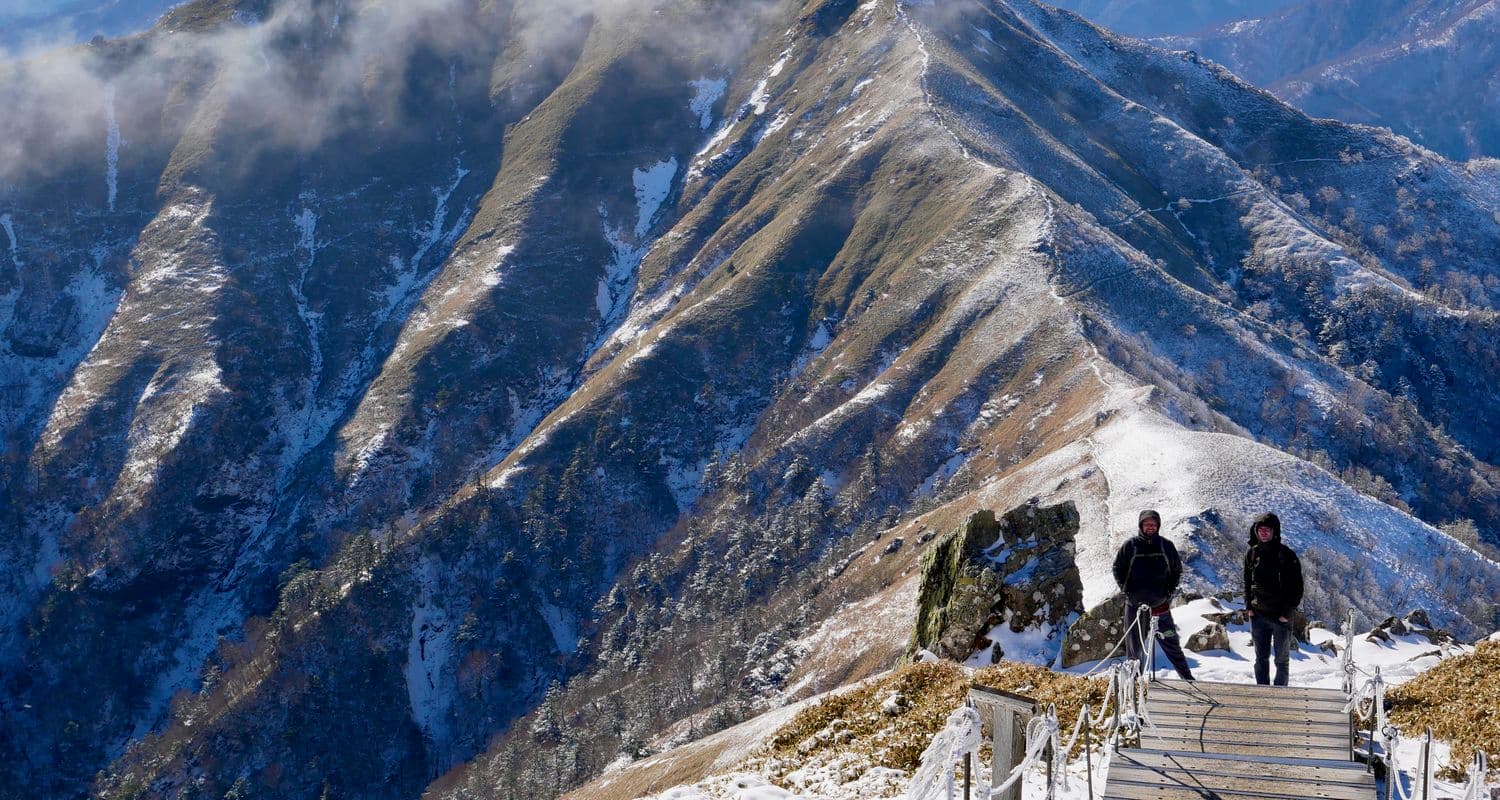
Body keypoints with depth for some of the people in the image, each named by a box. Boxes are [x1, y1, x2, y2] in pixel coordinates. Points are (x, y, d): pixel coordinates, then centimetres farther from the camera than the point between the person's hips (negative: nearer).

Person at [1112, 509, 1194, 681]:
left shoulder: (1166, 546, 4)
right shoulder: (1130, 546, 0)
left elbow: (1177, 570, 12)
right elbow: (1118, 568, 8)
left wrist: (1169, 591, 1)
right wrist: (1126, 590, -2)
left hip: (1160, 603, 0)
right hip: (1135, 603, 0)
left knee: (1170, 641, 1)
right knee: (1134, 644, 6)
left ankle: (1187, 677, 7)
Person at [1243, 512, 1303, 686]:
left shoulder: (1286, 555, -9)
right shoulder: (1252, 553, 4)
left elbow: (1297, 587, -7)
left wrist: (1287, 612, -12)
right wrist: (1249, 607, 4)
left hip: (1281, 617, -4)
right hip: (1258, 616, 4)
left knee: (1282, 660, 5)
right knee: (1261, 658, 8)